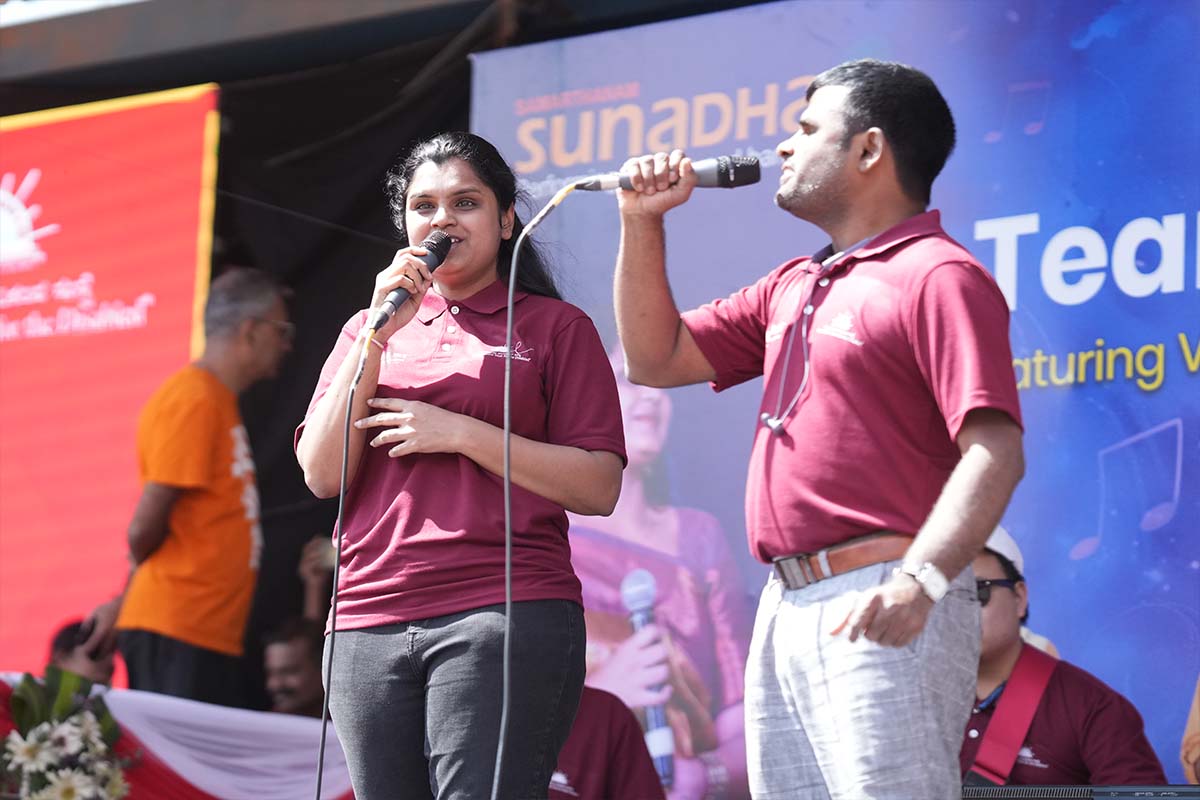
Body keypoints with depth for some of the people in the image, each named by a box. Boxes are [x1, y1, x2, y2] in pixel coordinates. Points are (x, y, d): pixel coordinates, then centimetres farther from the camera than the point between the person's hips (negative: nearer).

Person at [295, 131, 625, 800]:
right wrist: (380, 335, -2)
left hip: (508, 616, -4)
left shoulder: (556, 326, 8)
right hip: (370, 630, 4)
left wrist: (458, 432, -9)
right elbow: (323, 475, 6)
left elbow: (599, 488, -2)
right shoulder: (367, 329, 19)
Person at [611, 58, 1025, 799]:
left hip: (880, 617, -9)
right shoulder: (793, 288, 22)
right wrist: (643, 222, 16)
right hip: (787, 612, 9)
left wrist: (920, 580, -30)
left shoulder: (938, 277, -7)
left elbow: (995, 453, -17)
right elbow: (656, 359, 27)